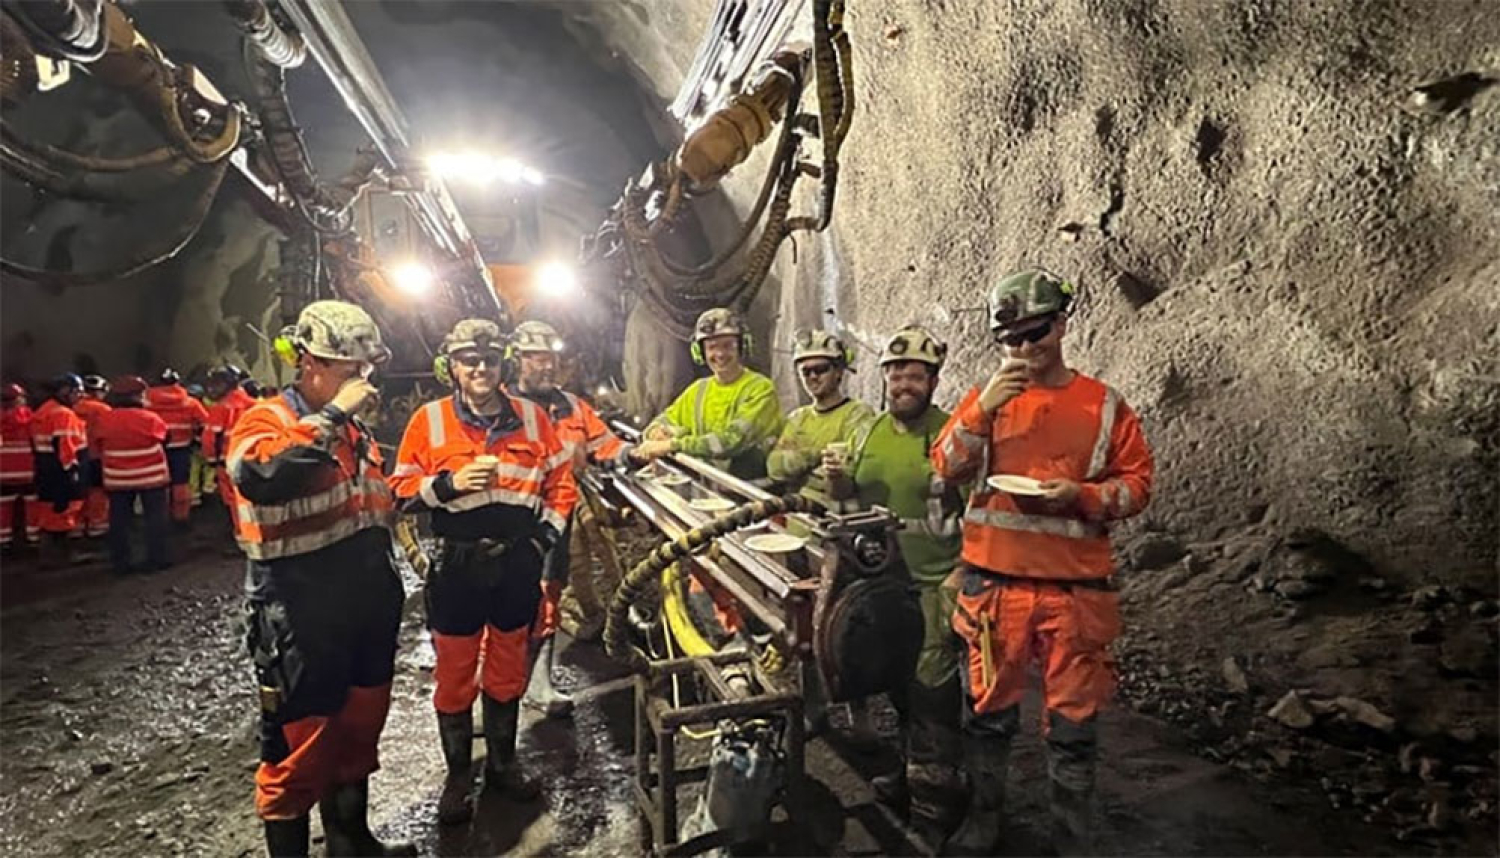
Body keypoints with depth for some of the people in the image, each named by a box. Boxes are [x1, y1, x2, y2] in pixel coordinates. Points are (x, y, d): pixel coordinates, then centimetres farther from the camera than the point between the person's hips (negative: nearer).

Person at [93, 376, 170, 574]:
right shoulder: (150, 418, -15)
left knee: (119, 521, 10)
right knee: (155, 518, 6)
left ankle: (121, 563, 14)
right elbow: (164, 437, 3)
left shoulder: (103, 420, -4)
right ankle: (156, 560, 6)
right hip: (151, 476, -3)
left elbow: (96, 447, 7)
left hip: (117, 479, 3)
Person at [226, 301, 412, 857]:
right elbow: (261, 478, -36)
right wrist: (332, 416, -30)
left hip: (368, 606, 8)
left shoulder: (353, 428, 12)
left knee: (359, 729, 21)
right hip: (301, 617, -8)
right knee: (299, 744, 4)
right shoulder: (265, 420, -12)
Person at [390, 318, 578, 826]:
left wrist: (547, 534, -1)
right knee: (455, 676, 8)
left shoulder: (531, 416, 2)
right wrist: (451, 484, -18)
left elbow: (561, 480, 8)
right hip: (457, 565, -2)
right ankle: (458, 775, 27)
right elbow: (403, 489, -2)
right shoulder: (429, 420, -4)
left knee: (508, 671, 15)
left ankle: (502, 764, 34)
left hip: (518, 562, 2)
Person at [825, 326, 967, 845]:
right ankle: (907, 773, 39)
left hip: (931, 583, -6)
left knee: (929, 692, -2)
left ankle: (933, 806, 13)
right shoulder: (871, 430, 9)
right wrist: (839, 482, -4)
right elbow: (850, 498, 16)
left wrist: (962, 575, -22)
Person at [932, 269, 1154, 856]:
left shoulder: (1104, 405, 3)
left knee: (1073, 723, 9)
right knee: (989, 711, 13)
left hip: (1075, 586, -1)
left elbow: (1136, 484, 4)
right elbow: (947, 468, -3)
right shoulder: (988, 396, 6)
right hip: (995, 581, 1)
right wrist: (983, 410, -17)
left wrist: (1082, 494, -15)